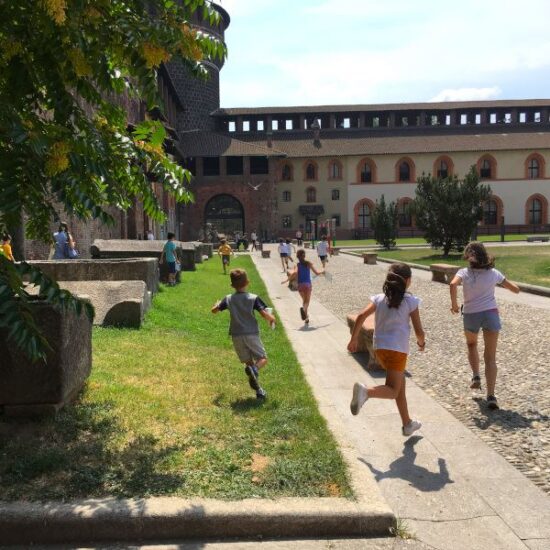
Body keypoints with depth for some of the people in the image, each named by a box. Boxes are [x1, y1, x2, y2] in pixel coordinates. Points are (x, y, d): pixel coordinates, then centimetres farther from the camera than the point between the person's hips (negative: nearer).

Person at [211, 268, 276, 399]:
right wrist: (272, 319, 8)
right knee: (263, 358, 8)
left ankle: (258, 389, 5)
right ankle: (254, 369, -27)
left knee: (248, 362, 13)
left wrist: (218, 304, 37)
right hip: (251, 334, -3)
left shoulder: (228, 299, 4)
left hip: (236, 336, 3)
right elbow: (265, 314, -14)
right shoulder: (254, 298, -5)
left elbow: (214, 310, 15)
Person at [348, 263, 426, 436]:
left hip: (380, 348, 6)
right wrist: (421, 342, 16)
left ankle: (407, 424, 33)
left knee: (400, 385, 22)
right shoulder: (411, 301, -4)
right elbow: (419, 331, -5)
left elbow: (361, 316, -7)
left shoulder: (379, 298, 5)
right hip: (397, 349, -6)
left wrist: (354, 338, 1)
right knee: (392, 391, -5)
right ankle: (365, 391, -36)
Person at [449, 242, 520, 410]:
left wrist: (454, 304, -12)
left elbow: (453, 284, -25)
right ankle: (491, 396, -8)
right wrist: (506, 282, 31)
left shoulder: (464, 272, -2)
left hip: (471, 315, 0)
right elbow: (516, 289, 12)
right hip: (490, 314, 1)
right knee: (490, 357, 1)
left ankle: (476, 377, 19)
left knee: (471, 345, 31)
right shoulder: (494, 273, 4)